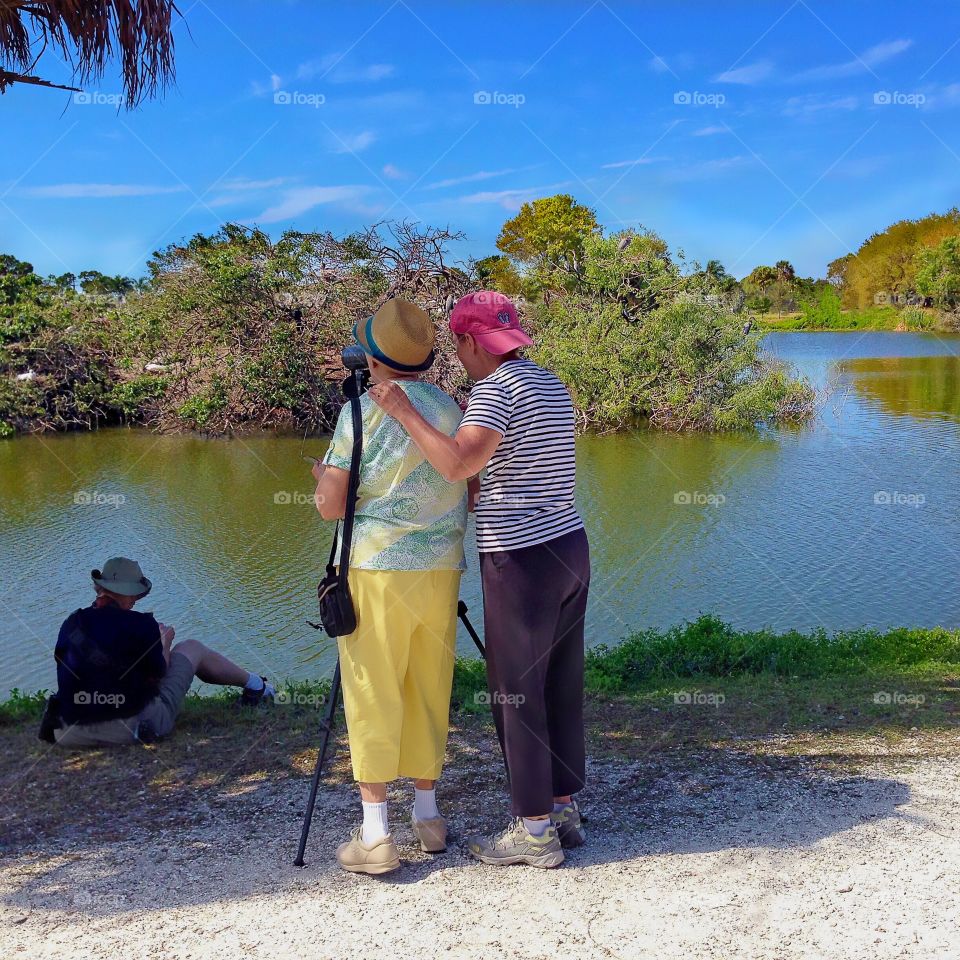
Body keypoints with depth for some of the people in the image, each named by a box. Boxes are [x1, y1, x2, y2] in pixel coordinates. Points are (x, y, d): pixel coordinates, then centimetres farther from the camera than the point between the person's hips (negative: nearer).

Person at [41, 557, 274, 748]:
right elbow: (159, 673, 1)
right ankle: (254, 684, 32)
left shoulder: (71, 624, 0)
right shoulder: (141, 624, -12)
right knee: (191, 648, 14)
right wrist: (164, 644, 21)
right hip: (139, 727, -3)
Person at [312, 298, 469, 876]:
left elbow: (331, 506, -8)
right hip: (442, 569, 5)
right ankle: (429, 816, 23)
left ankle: (375, 835, 3)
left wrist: (322, 475, 12)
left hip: (377, 569, -5)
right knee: (430, 693, 14)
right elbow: (471, 493, 13)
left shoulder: (361, 412, -7)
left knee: (373, 697, 2)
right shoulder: (452, 410, 8)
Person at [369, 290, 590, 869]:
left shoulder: (497, 388, -12)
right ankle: (565, 811, 25)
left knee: (517, 695, 1)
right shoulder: (553, 387, 14)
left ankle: (536, 832, 9)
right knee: (562, 688, 15)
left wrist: (405, 413, -16)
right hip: (570, 548, 9)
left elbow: (459, 464, -27)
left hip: (521, 558, -9)